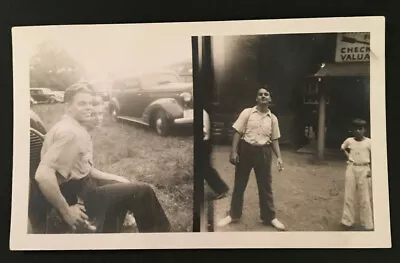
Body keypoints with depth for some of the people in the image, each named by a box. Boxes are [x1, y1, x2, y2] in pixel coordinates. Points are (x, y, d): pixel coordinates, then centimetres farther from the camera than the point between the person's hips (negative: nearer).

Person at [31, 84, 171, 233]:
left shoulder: (76, 128, 10)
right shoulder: (71, 132, -22)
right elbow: (43, 175, -33)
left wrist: (113, 177, 13)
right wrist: (66, 211, -26)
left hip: (79, 190, 10)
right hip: (77, 199, -10)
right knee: (143, 192, -4)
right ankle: (160, 231, 16)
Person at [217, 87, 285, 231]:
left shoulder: (273, 118, 5)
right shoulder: (247, 112, -3)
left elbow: (274, 139, 10)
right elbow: (238, 132, -4)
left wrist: (279, 157, 1)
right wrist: (233, 151, -11)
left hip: (263, 152, 2)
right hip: (246, 149, -1)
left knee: (265, 185, 8)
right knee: (239, 184, 8)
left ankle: (269, 217, 22)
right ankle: (234, 215, 23)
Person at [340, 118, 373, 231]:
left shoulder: (369, 142, -6)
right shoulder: (349, 141, 1)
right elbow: (342, 148, 20)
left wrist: (371, 170, -9)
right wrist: (348, 156, 5)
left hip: (364, 169, -2)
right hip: (351, 168, 2)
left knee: (365, 198, 2)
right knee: (349, 196, 7)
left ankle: (367, 224, 11)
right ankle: (348, 221, 17)